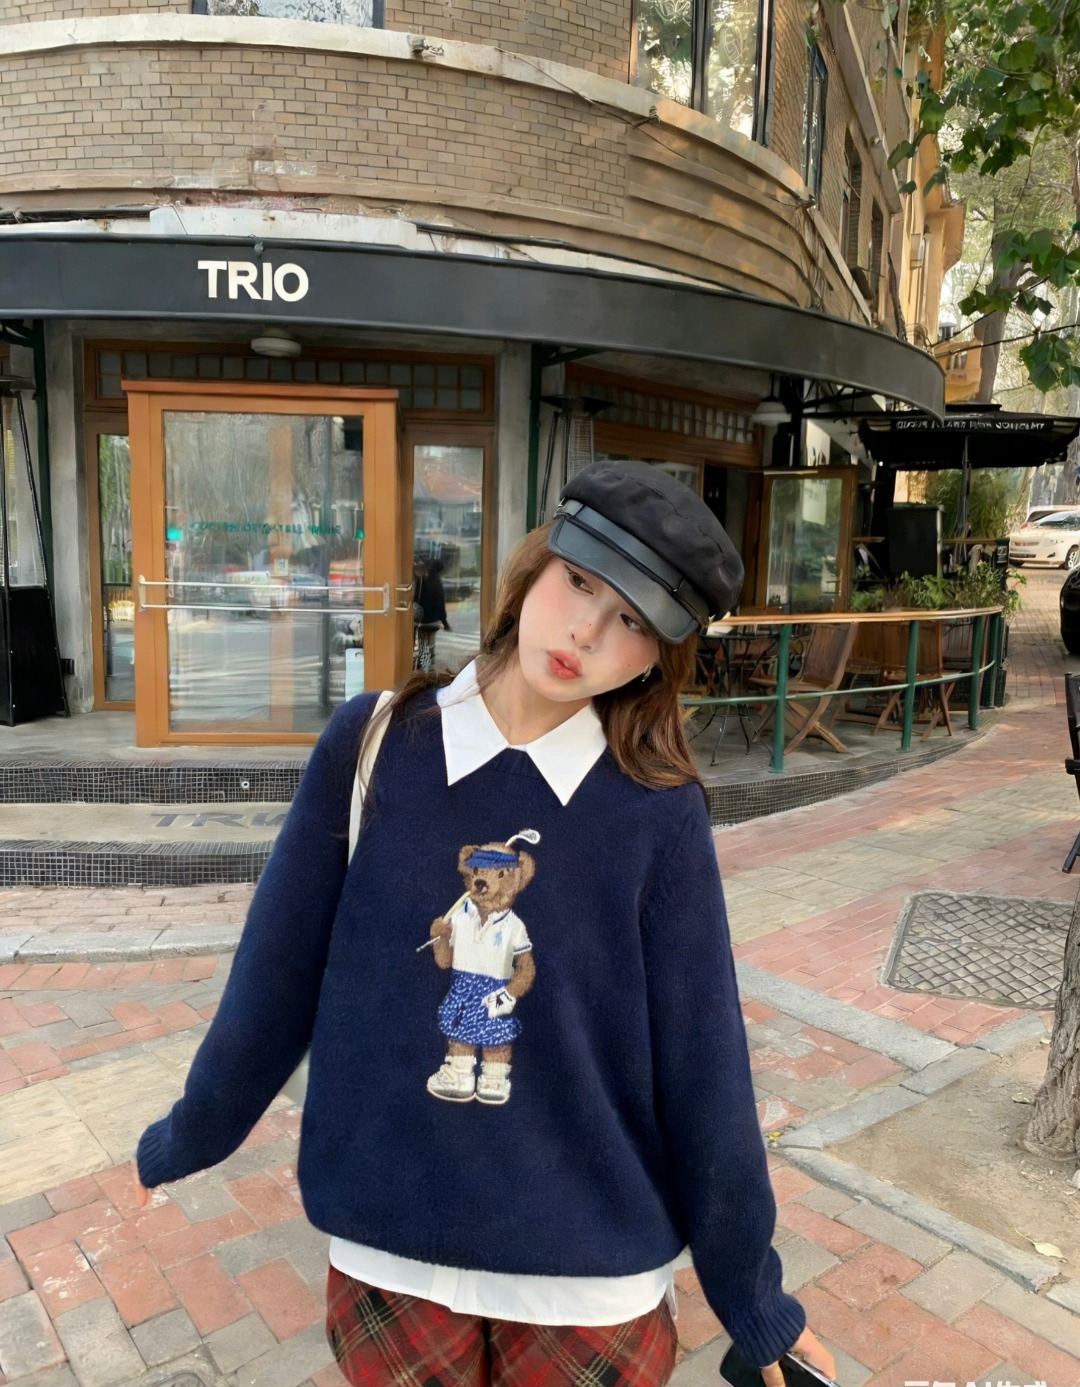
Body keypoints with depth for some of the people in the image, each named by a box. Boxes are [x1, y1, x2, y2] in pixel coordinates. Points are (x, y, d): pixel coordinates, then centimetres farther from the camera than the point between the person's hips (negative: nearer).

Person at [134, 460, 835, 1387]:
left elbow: (702, 1063, -8)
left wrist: (751, 1294, 2)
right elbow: (281, 964, -2)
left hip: (592, 1272, -1)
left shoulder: (659, 813, -15)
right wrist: (193, 1133, 10)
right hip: (387, 1253, 2)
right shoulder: (373, 744, -12)